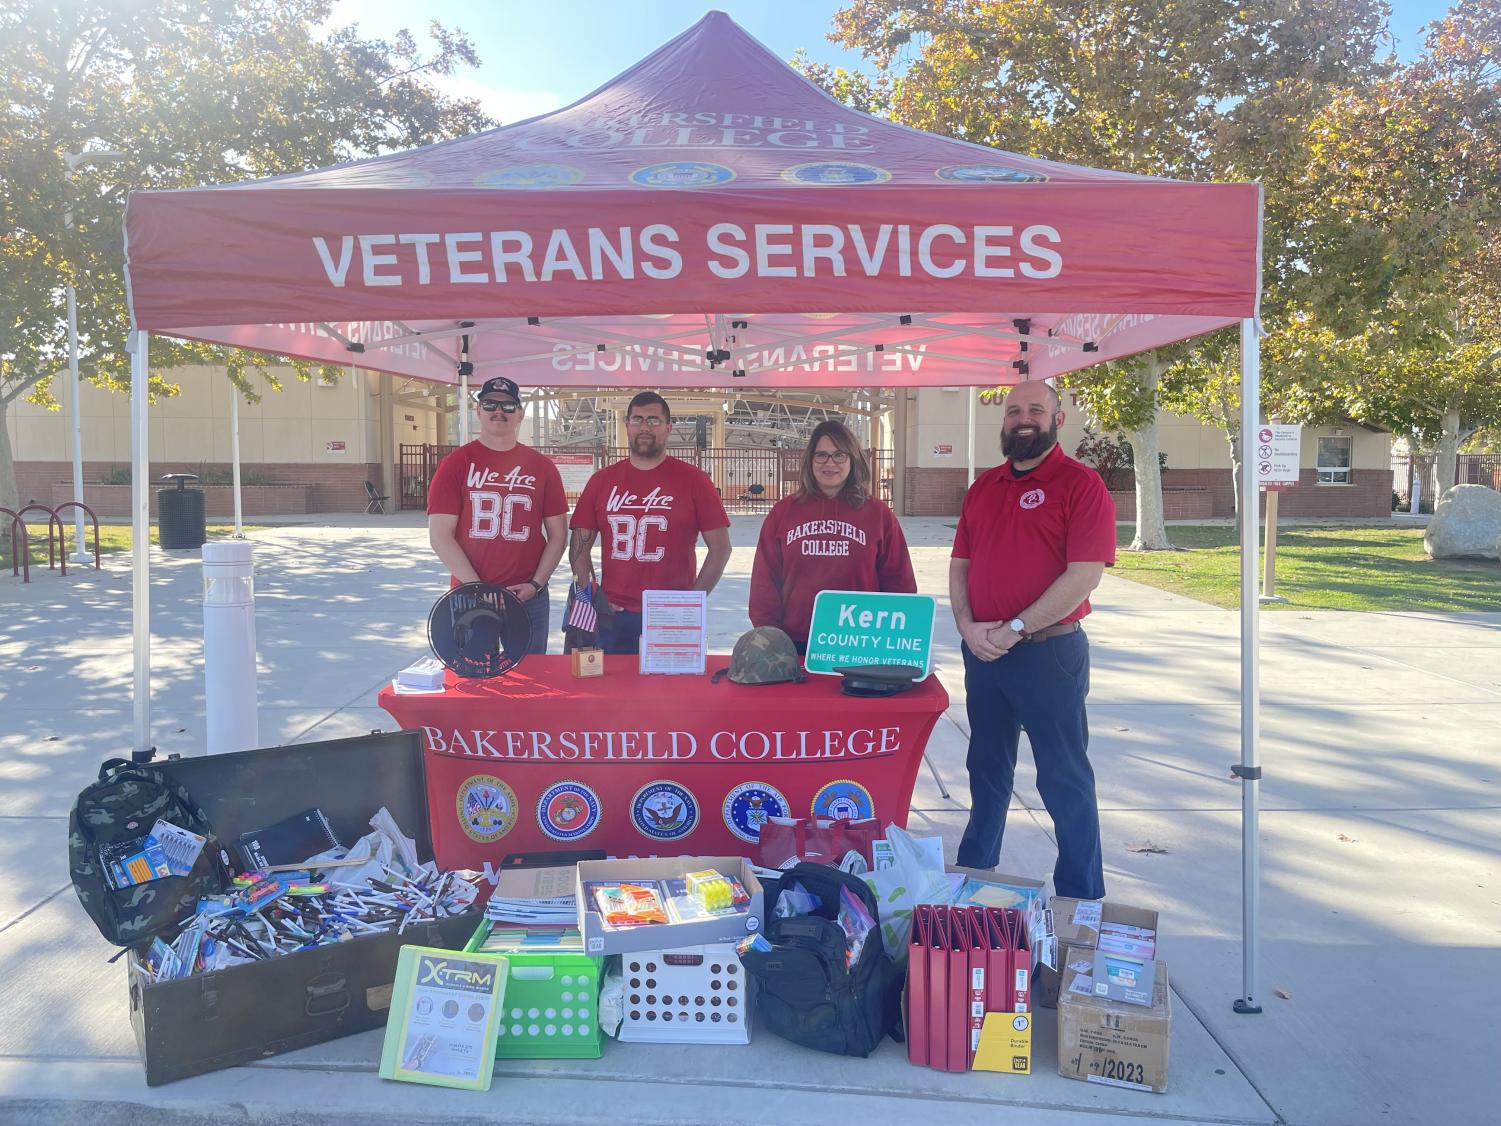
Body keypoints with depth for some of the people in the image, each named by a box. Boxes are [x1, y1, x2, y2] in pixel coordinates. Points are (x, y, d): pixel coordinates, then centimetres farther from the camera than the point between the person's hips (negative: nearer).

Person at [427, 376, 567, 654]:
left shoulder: (542, 467, 6)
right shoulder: (455, 463, 1)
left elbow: (558, 534, 8)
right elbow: (440, 535, -4)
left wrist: (535, 584, -4)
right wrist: (478, 588, -11)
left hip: (529, 598, 1)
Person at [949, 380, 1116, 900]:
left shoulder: (1080, 484, -8)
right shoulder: (983, 486, 12)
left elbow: (1084, 575, -17)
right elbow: (959, 564, 11)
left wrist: (1015, 630, -18)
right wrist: (968, 626, -6)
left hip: (1048, 652, -6)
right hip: (981, 652, 6)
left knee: (1064, 778, 2)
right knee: (987, 769, 20)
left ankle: (1082, 902, 15)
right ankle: (972, 879, 36)